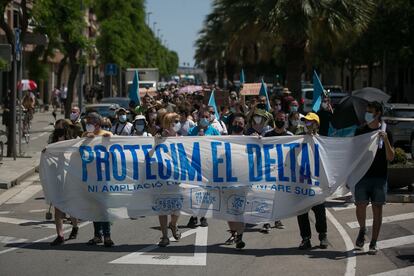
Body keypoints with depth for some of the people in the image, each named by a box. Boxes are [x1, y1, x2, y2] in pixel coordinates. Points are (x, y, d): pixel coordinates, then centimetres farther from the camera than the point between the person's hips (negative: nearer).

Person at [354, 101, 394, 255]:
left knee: (377, 209, 1)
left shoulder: (385, 132, 2)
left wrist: (385, 140, -18)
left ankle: (373, 243, 9)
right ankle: (362, 229, 24)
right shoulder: (360, 131, 7)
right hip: (362, 176, 1)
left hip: (379, 177, -1)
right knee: (360, 206, -7)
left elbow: (390, 157, -4)